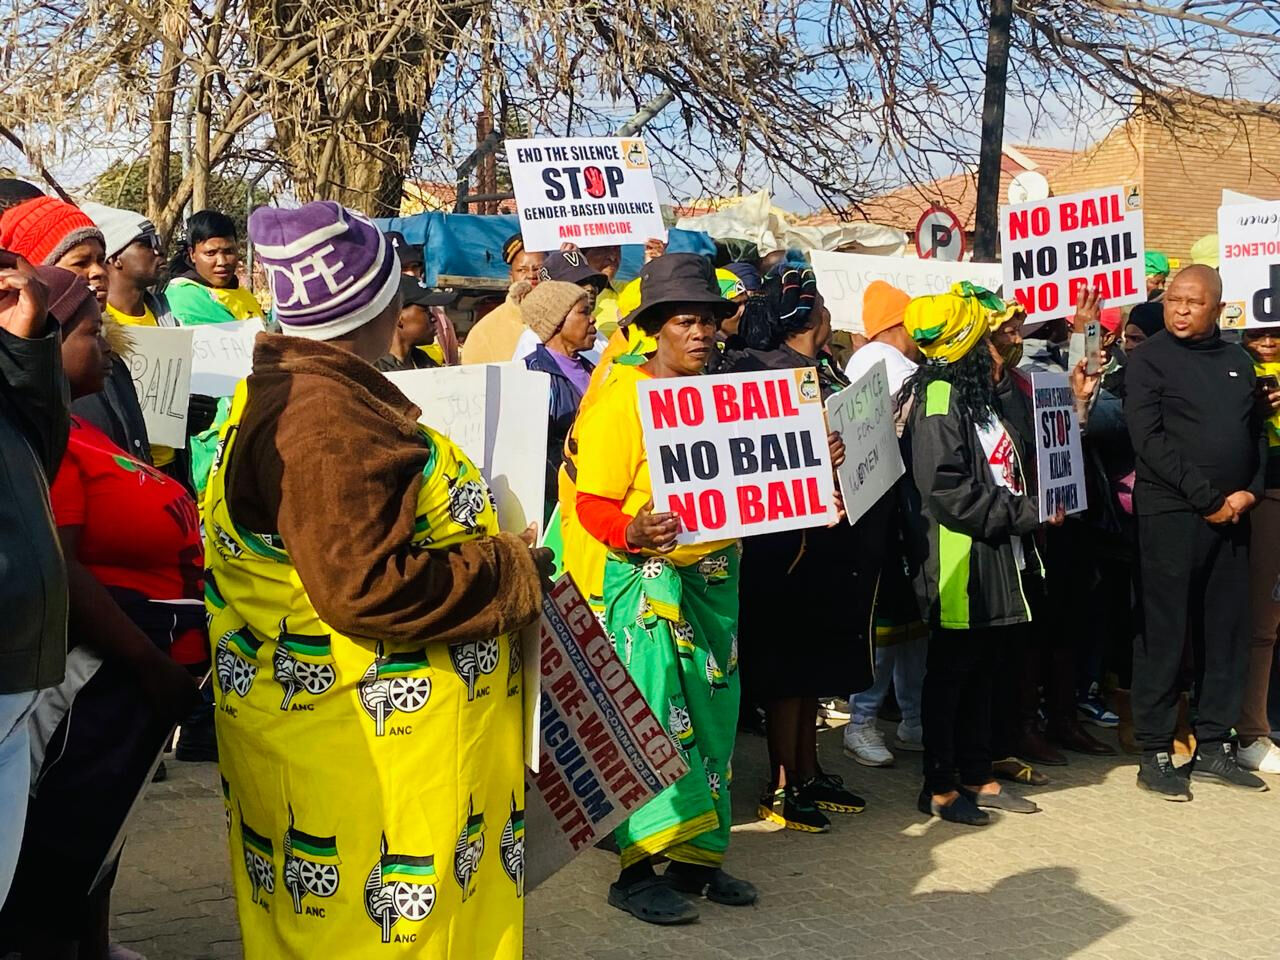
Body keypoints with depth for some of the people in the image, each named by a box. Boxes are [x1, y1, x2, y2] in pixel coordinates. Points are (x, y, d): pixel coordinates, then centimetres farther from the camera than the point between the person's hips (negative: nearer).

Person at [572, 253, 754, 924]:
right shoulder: (622, 397, -8)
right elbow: (594, 504, -13)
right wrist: (634, 533, -33)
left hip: (714, 578, 7)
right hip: (647, 580, -6)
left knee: (708, 712, 10)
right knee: (652, 717, -6)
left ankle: (696, 857, 22)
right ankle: (638, 870, 4)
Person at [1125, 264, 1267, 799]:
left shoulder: (1238, 361, 14)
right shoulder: (1149, 360, -3)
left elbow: (1257, 434, 16)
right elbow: (1149, 440, -12)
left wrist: (1251, 491, -2)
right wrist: (1207, 498, -14)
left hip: (1231, 516, 6)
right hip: (1171, 515, -6)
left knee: (1227, 634, 8)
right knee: (1165, 636, -3)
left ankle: (1213, 747, 19)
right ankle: (1154, 755, 4)